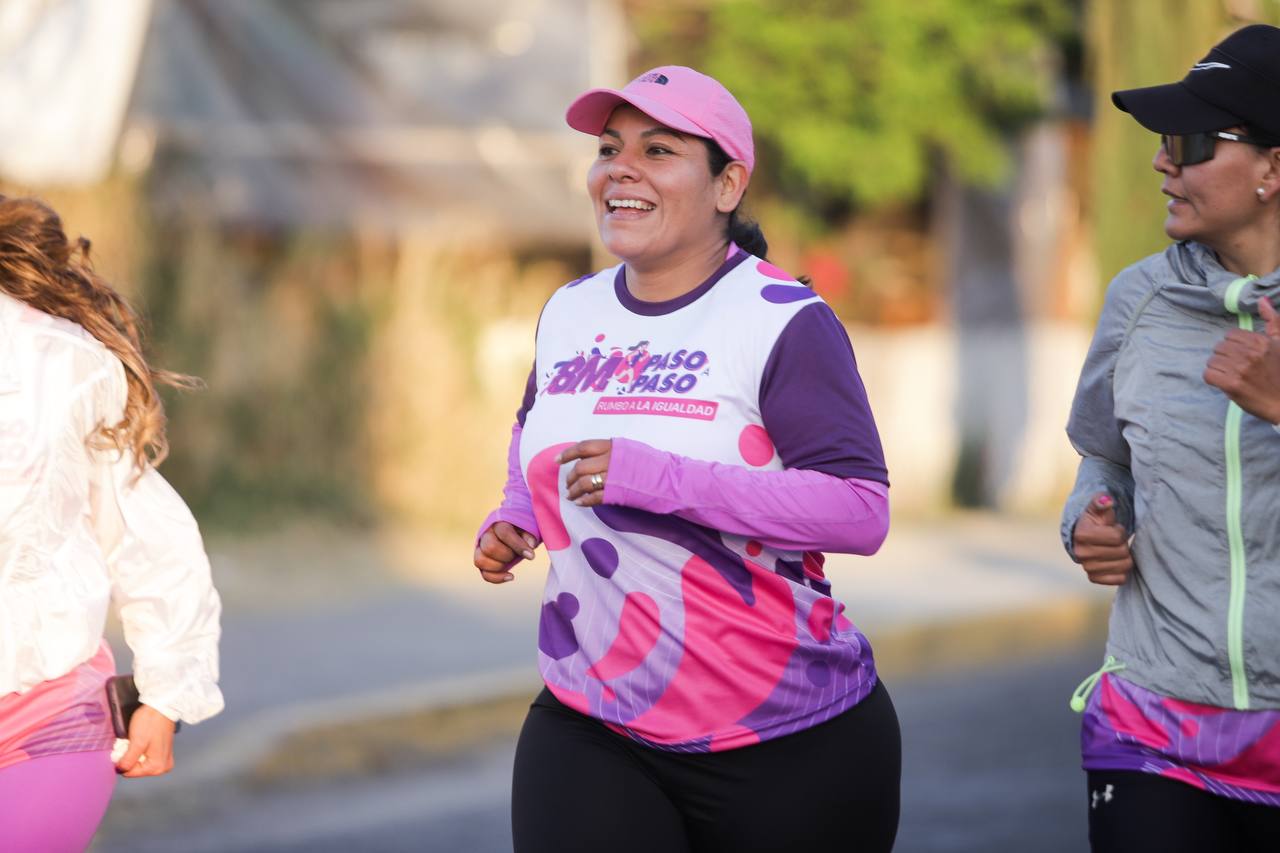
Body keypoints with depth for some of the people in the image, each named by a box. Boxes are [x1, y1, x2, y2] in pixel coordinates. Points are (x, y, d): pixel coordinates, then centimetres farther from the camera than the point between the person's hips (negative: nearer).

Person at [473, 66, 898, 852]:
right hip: (591, 729, 5)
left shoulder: (785, 322, -12)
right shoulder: (568, 313, 9)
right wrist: (510, 524, 6)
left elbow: (862, 512, -22)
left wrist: (664, 478, -28)